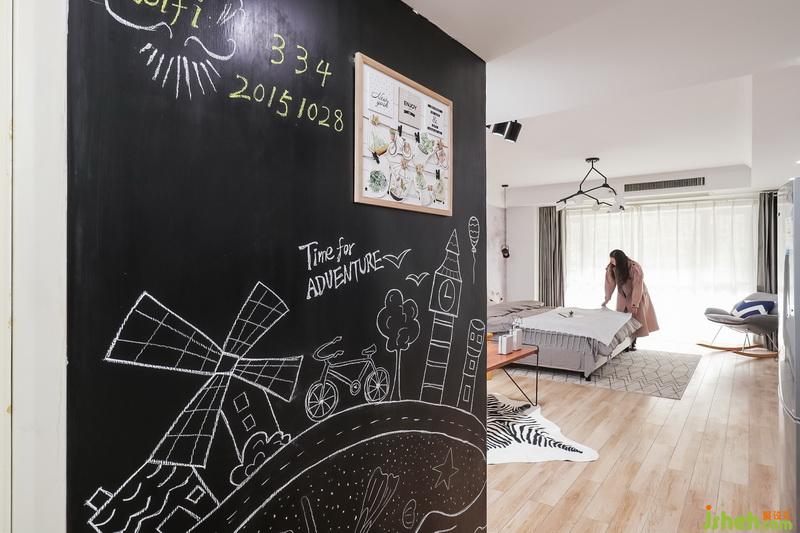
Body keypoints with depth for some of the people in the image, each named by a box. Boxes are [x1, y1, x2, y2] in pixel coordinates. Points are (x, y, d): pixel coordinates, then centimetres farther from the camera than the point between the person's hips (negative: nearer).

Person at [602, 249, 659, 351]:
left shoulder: (635, 268, -30)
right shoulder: (611, 268, -20)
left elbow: (637, 287, -28)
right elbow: (610, 283, -11)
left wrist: (634, 304, -29)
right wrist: (607, 298, -13)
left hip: (636, 295, -3)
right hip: (623, 296, 3)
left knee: (635, 317, -2)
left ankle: (633, 343, 8)